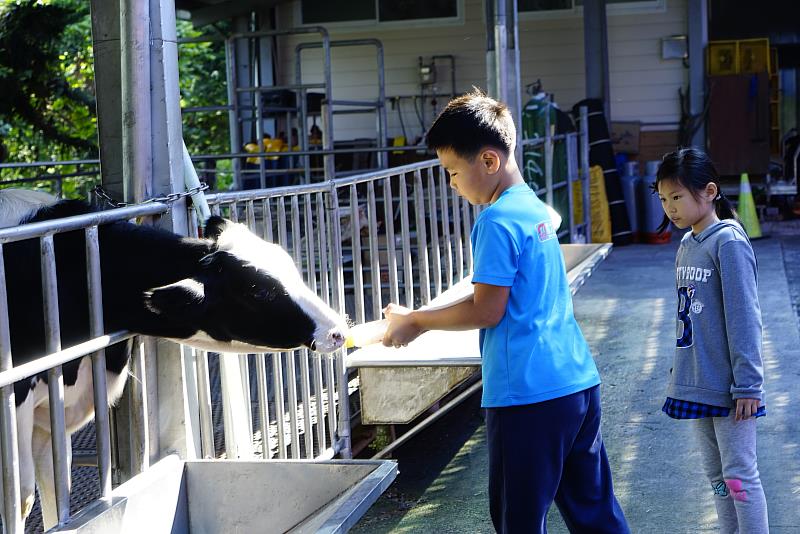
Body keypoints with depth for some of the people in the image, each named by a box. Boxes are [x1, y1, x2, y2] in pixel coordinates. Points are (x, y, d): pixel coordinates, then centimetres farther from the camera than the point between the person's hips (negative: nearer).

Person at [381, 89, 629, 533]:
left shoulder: (497, 221, -14)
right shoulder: (535, 206, 13)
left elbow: (487, 311, -14)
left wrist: (416, 321, -2)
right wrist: (422, 321, 16)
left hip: (528, 394, -9)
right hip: (578, 381, 9)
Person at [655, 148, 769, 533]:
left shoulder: (728, 241, -15)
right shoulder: (686, 245, 9)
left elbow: (743, 318, -17)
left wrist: (747, 386, -17)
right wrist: (679, 373, 18)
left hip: (729, 387, -8)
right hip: (697, 386, 8)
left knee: (739, 475, -4)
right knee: (716, 474, 14)